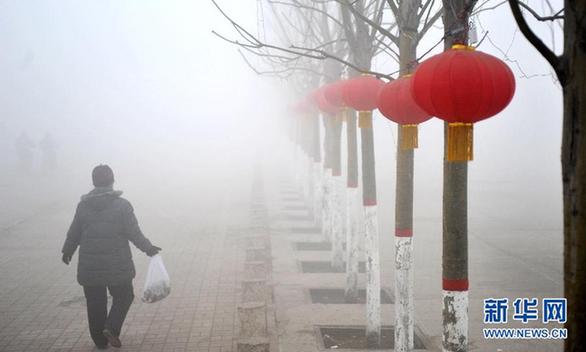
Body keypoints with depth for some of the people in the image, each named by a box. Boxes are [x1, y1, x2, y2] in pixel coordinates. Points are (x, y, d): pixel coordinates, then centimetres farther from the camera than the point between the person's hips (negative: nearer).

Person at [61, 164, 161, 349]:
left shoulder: (83, 206, 0)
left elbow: (74, 233, 7)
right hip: (117, 265, -3)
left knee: (95, 304, 14)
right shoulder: (122, 205, -9)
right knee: (123, 297, 16)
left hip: (89, 267, 3)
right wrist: (148, 248, 5)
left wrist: (67, 251, 24)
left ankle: (100, 341, 21)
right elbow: (134, 233, -9)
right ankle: (111, 327, -3)